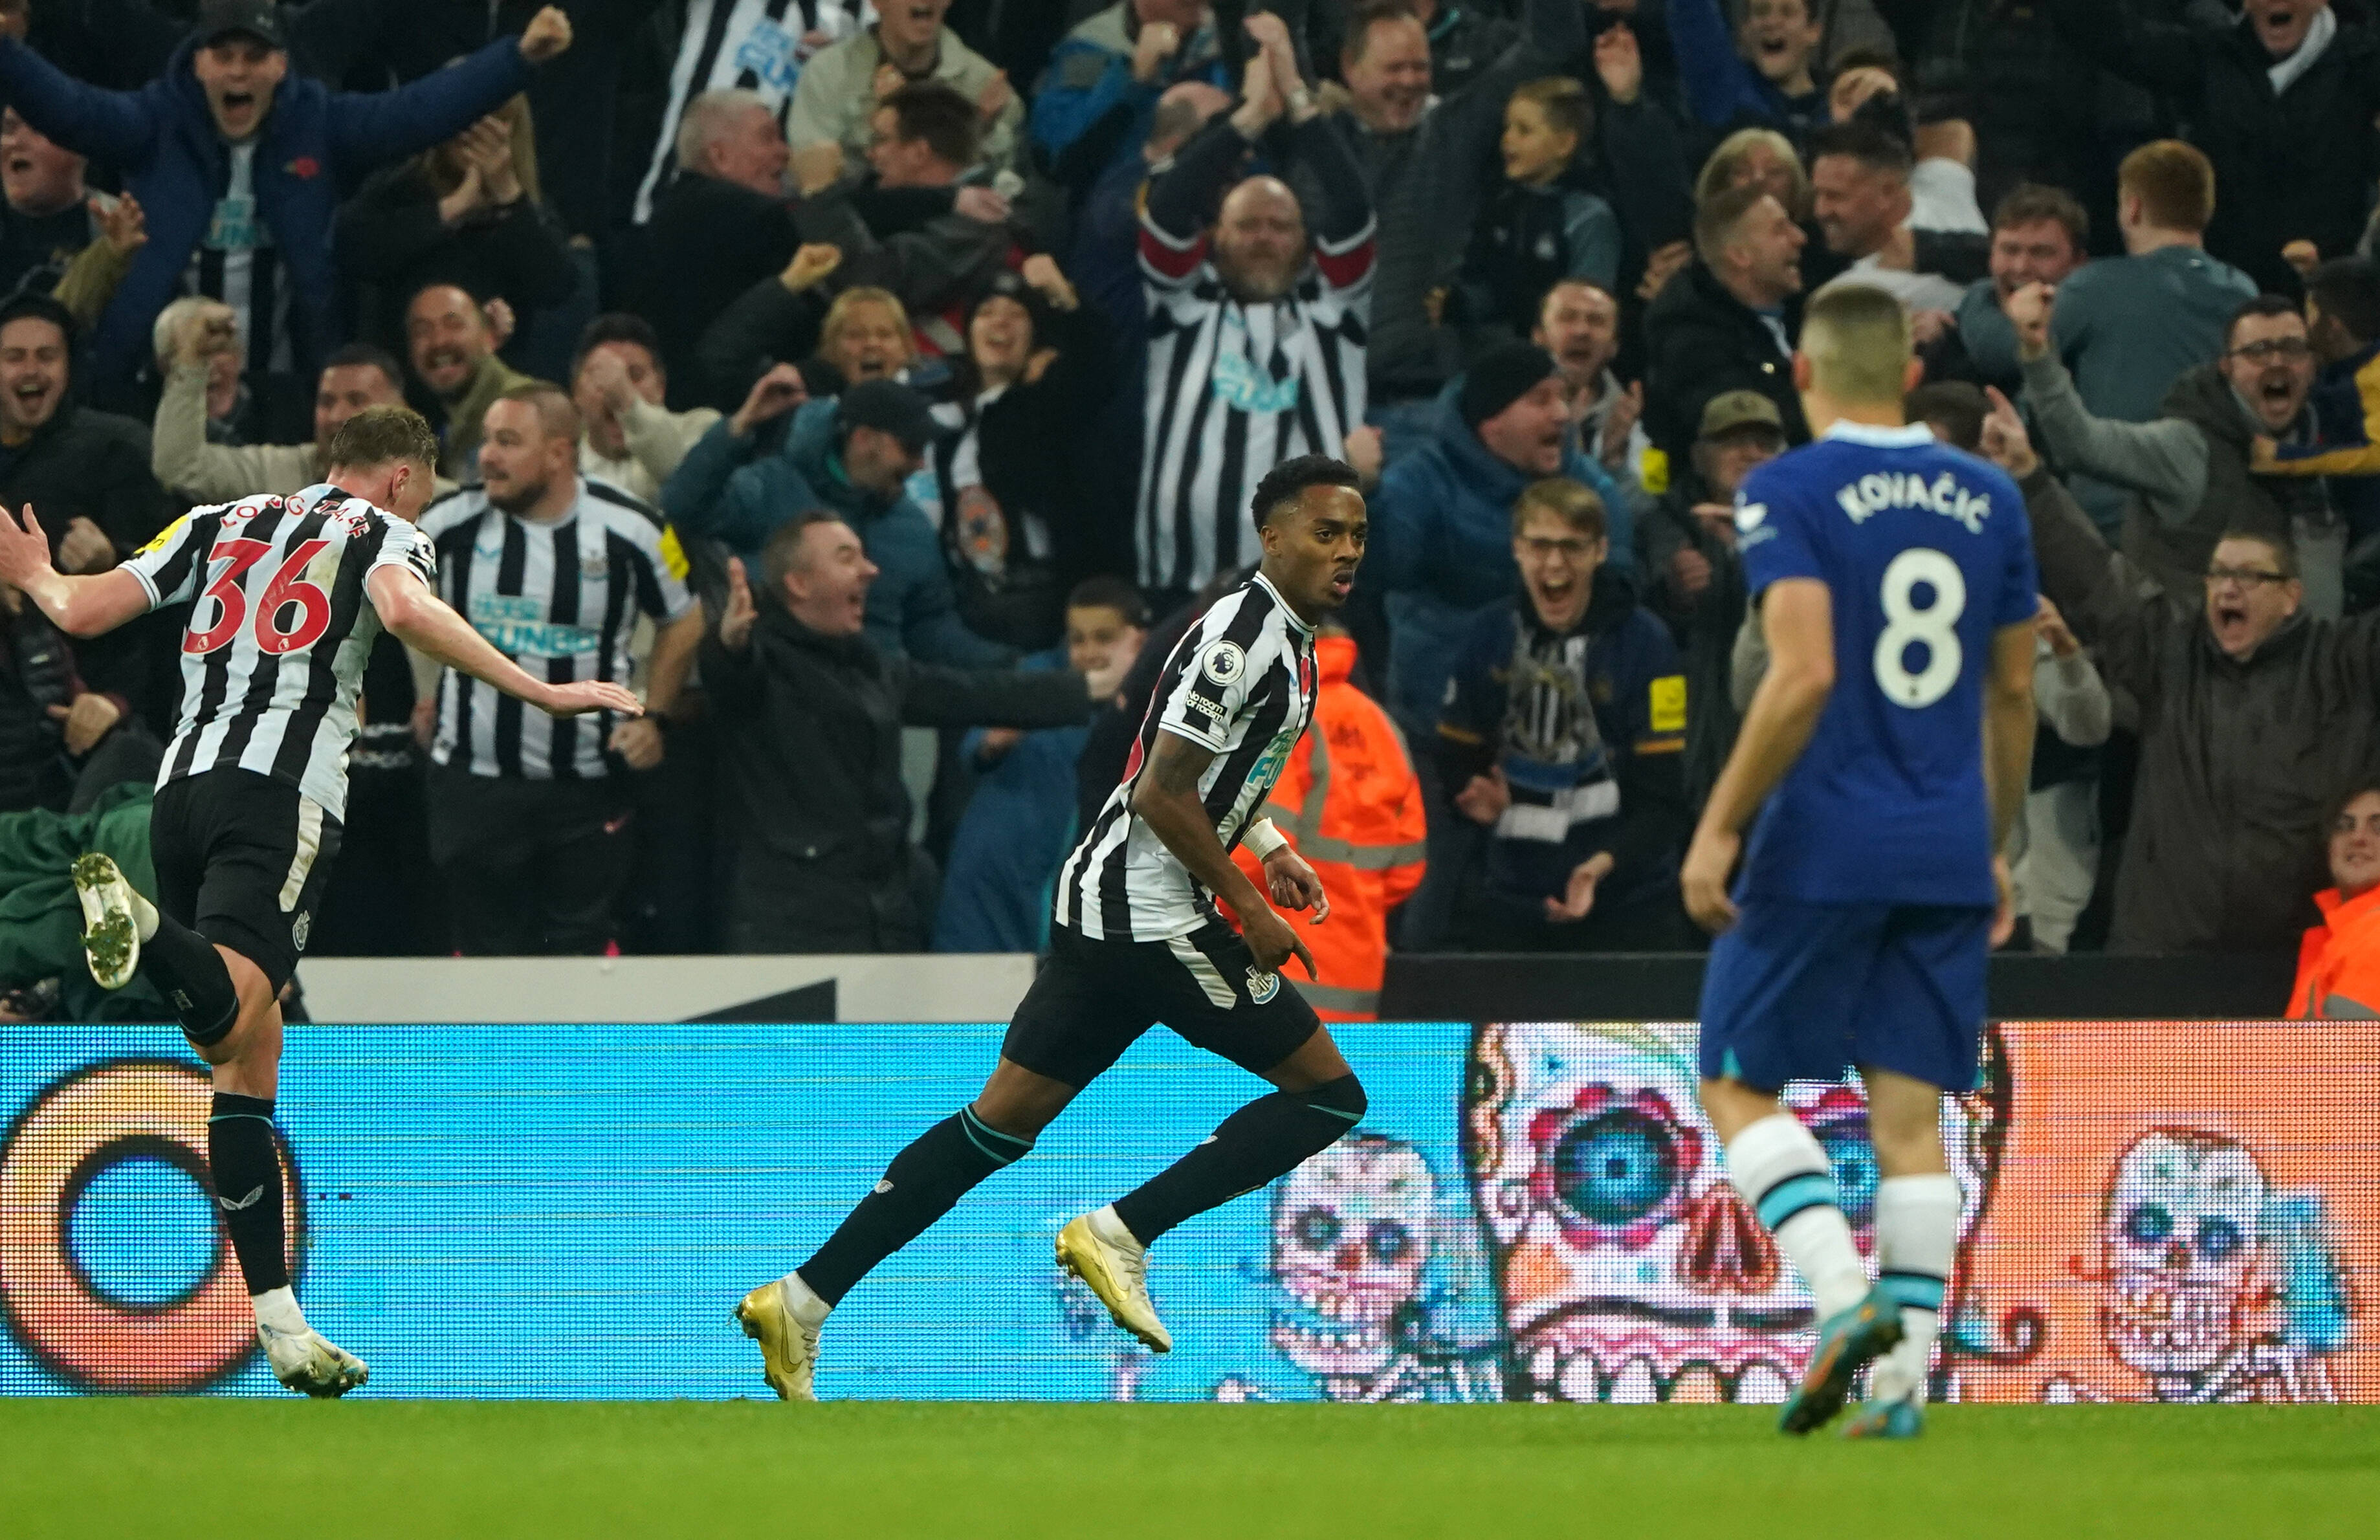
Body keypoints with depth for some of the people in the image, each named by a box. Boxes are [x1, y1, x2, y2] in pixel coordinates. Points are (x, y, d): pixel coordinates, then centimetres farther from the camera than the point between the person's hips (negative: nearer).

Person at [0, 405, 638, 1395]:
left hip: (182, 787, 6)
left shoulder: (220, 524, 24)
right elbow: (407, 610, -12)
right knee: (230, 1016, -25)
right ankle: (141, 924, -57)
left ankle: (281, 1327, 6)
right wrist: (542, 694, -10)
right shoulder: (384, 533, 12)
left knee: (245, 1063, 9)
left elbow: (83, 611, 19)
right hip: (281, 794, -6)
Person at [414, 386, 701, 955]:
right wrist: (426, 693, 10)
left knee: (586, 950, 3)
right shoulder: (453, 522, -5)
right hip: (475, 777, 1)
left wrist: (654, 718, 2)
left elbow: (683, 622, 10)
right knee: (487, 954, 4)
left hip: (589, 783, 0)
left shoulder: (628, 529, -6)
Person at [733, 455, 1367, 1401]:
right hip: (1149, 916, -10)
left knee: (1003, 1122, 10)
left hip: (1101, 901, 10)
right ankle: (1118, 1236, -6)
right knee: (1329, 1093, -5)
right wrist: (1249, 909, -14)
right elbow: (1160, 795, -20)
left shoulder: (1285, 636, 16)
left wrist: (1266, 846, 22)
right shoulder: (1243, 638, -16)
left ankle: (802, 1299, 7)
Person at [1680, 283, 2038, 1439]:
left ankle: (1845, 1294, -13)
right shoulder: (1987, 499, 9)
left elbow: (1803, 676, -19)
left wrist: (1719, 827, -14)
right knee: (1910, 1115, 6)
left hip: (1824, 850, -5)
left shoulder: (1788, 494, -8)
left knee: (1737, 1085, 7)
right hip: (1949, 854, 5)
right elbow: (2013, 693, 14)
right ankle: (1903, 1375, 1)